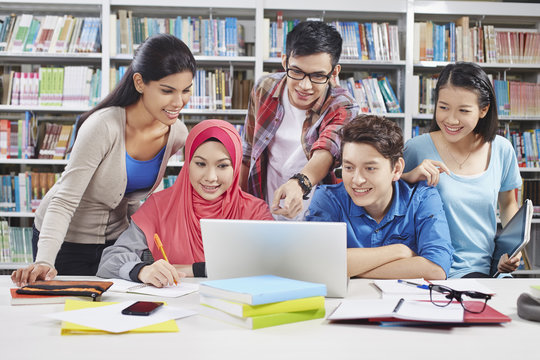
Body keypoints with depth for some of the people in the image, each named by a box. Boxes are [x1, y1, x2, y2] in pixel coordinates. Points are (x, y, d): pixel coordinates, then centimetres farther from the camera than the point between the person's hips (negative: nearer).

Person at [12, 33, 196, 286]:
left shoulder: (176, 133, -10)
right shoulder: (103, 127, -28)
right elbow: (64, 201, -29)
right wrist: (45, 261, -40)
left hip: (116, 237, 5)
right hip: (66, 240, -5)